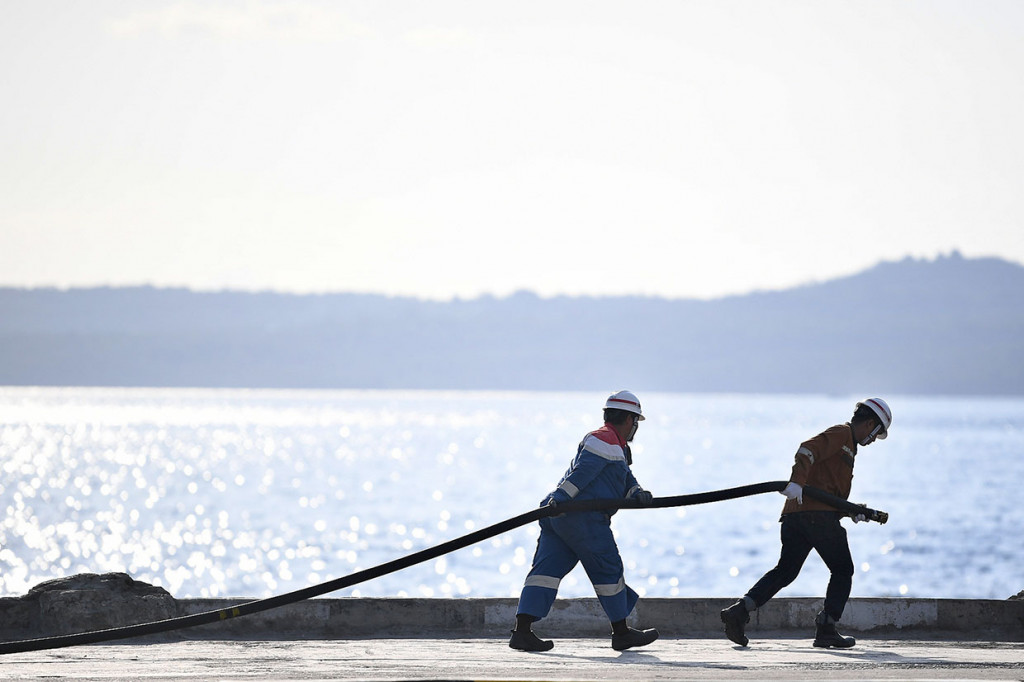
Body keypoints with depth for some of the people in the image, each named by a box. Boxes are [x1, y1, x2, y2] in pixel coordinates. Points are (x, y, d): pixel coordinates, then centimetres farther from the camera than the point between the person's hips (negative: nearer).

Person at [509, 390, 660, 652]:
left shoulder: (616, 446, 28)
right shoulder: (604, 440, -6)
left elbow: (625, 480, 21)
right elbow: (582, 471, -19)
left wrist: (637, 493, -1)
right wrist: (561, 498, -29)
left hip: (558, 517, 10)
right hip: (583, 517, -10)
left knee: (546, 569, -1)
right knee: (608, 570, 3)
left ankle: (522, 631, -10)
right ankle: (621, 633, 15)